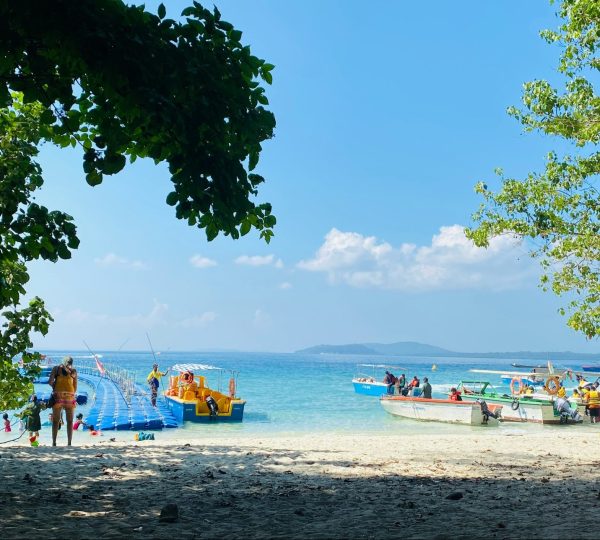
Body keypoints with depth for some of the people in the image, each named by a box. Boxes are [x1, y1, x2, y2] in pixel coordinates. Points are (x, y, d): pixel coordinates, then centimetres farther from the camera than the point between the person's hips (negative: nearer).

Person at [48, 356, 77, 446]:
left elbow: (50, 382, -6)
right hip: (70, 397, 1)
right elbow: (75, 387, 6)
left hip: (58, 396, 0)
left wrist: (54, 387, 12)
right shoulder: (74, 371, 6)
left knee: (56, 421, 6)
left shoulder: (56, 368, 4)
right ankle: (69, 443, 3)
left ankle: (54, 442, 2)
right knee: (70, 421, 7)